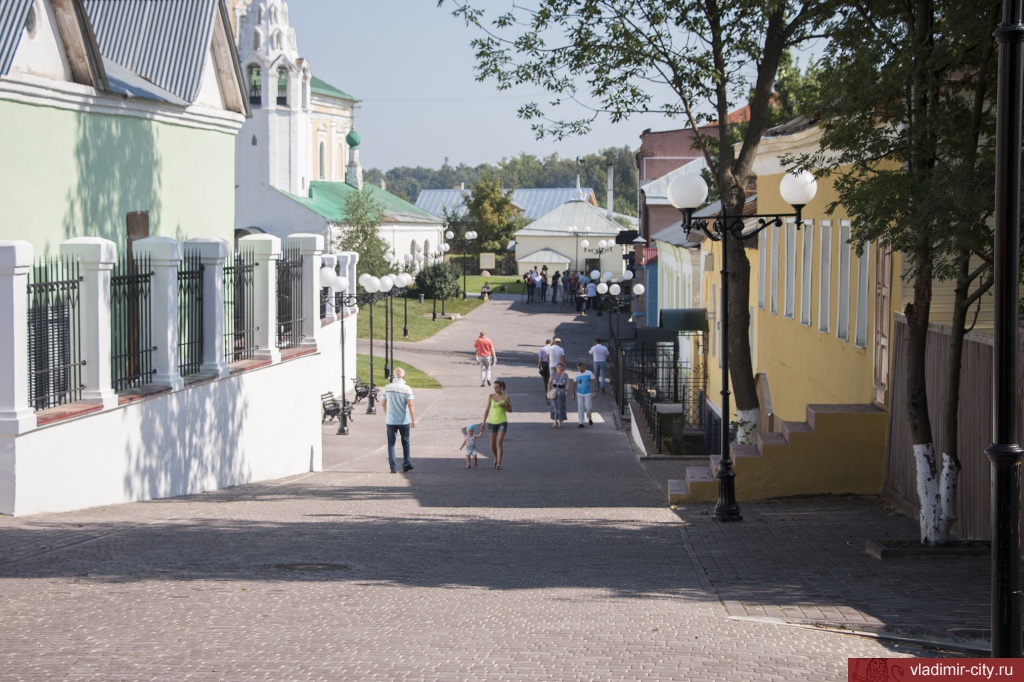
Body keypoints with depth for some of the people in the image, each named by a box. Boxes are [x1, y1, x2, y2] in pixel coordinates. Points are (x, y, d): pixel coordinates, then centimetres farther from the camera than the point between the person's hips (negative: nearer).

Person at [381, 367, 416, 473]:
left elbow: (383, 403, 7)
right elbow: (410, 405, -14)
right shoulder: (407, 388, -9)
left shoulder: (387, 388, -2)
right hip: (404, 420, -1)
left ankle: (393, 467, 0)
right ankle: (406, 464, 18)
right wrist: (413, 420, -10)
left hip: (390, 420, 1)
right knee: (405, 442, 16)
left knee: (391, 443, 6)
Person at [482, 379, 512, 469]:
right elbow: (487, 410, 5)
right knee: (492, 444, 5)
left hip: (502, 422, -2)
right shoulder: (491, 396, 1)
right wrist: (483, 422, 2)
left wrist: (504, 406, -18)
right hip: (492, 422, 2)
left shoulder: (506, 397, -3)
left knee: (500, 442, -14)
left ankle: (499, 463, -12)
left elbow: (510, 410, 2)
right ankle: (496, 458, 33)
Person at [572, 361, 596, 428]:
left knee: (588, 408, -6)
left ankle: (589, 418, 23)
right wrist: (573, 393, 9)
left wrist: (594, 392, -9)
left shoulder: (589, 373, -3)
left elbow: (593, 382, -3)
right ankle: (581, 423, 4)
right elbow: (574, 384, 11)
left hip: (588, 393, -3)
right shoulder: (577, 374, 5)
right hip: (579, 394, 3)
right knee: (580, 409, -1)